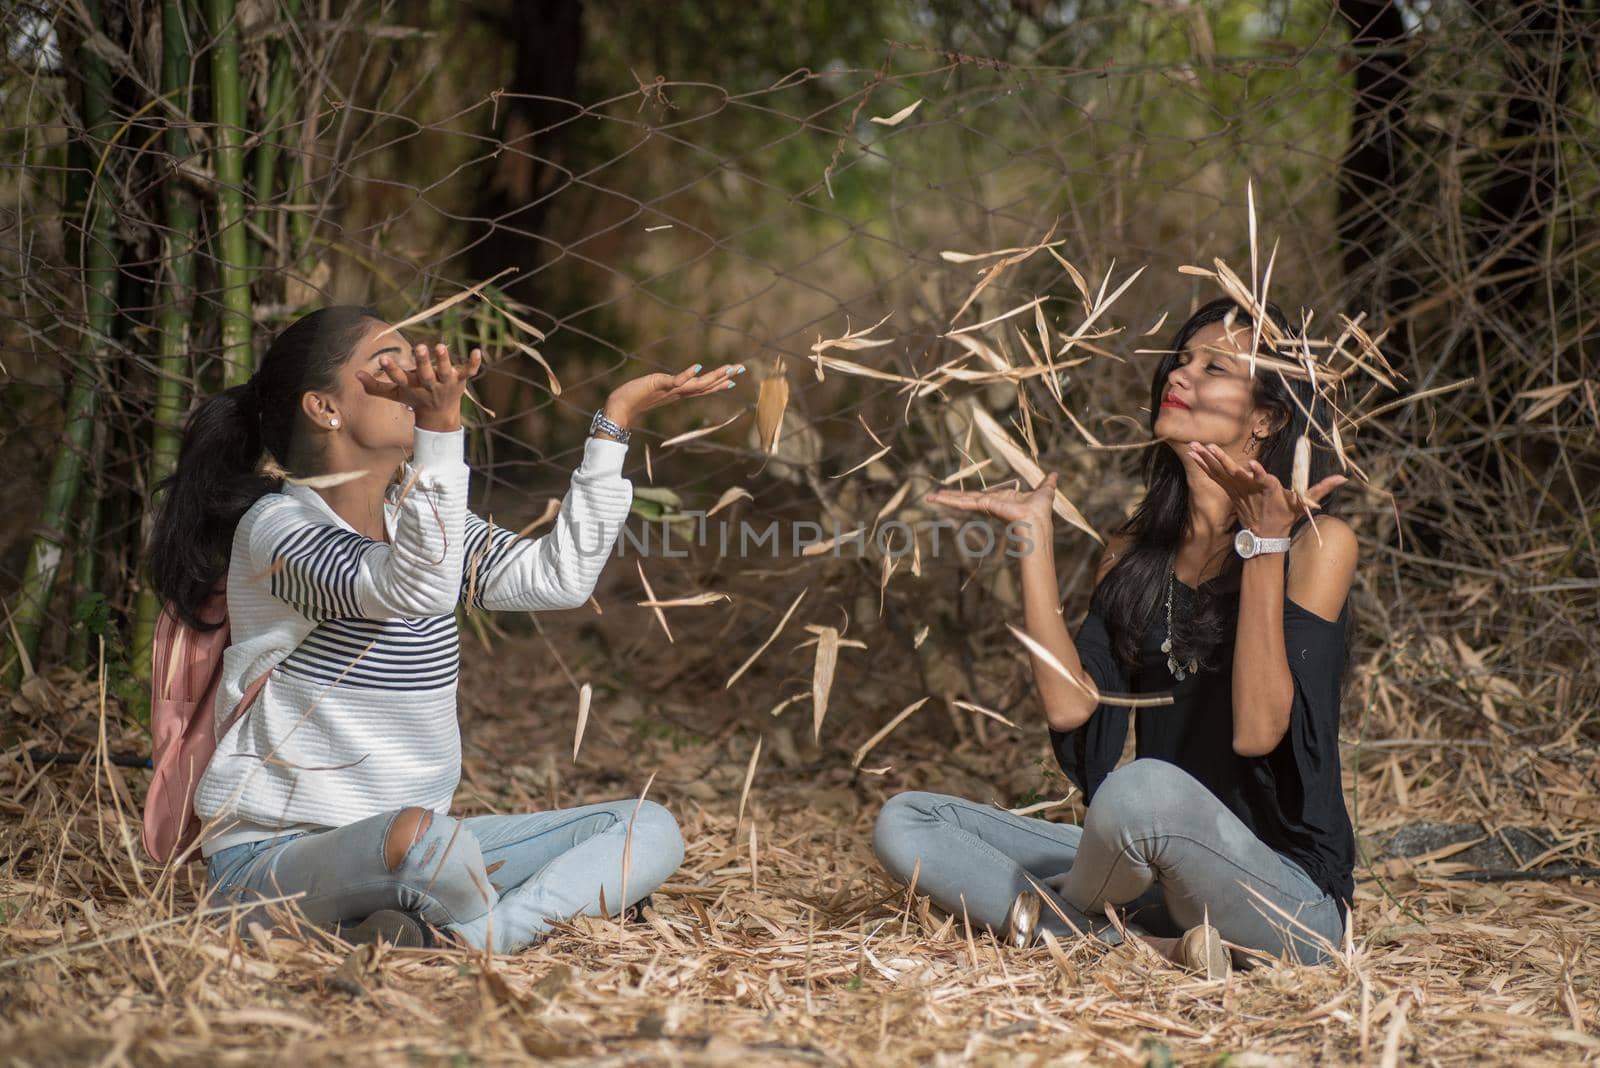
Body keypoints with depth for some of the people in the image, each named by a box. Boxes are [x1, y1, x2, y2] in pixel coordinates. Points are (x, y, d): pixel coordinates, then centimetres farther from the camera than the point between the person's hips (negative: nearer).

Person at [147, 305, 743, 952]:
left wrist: (616, 419, 9)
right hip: (273, 859, -9)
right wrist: (439, 425, -43)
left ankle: (456, 944, -24)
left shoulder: (416, 516, 13)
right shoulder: (274, 527, -13)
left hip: (408, 858, 9)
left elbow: (558, 575, 10)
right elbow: (413, 588, -31)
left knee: (650, 831, -5)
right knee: (423, 833, -42)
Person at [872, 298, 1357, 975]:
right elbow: (1071, 707, -4)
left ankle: (1045, 916, -3)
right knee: (904, 823, -3)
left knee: (1148, 788, -38)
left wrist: (1263, 543, -22)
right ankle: (1150, 947, -17)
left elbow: (1257, 731, -19)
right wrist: (1035, 534, 1)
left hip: (1286, 896, -6)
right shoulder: (1136, 552, 11)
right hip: (1157, 880, 6)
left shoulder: (1317, 544, -6)